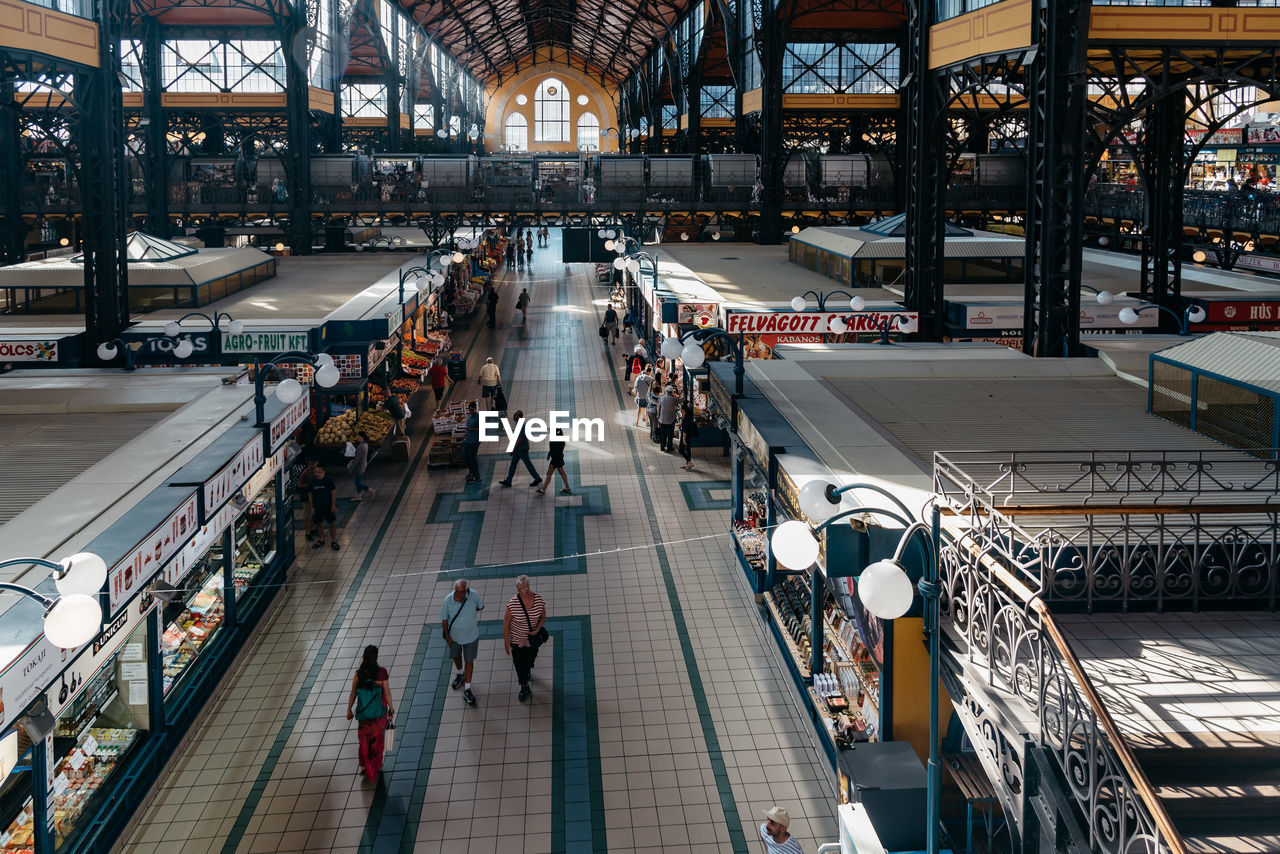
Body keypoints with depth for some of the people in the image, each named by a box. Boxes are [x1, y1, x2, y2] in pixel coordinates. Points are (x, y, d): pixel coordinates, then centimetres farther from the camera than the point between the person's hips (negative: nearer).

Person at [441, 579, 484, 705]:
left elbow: (480, 607, -1)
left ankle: (467, 690, 15)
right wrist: (447, 636, -5)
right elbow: (444, 619, -10)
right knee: (456, 656, 25)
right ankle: (460, 674, 55)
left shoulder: (474, 596, -25)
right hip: (454, 636, 2)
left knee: (469, 661, 5)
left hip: (471, 636, -1)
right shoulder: (448, 600, -24)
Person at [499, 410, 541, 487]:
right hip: (519, 448, 10)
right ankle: (508, 481, 10)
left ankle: (537, 478, 14)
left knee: (528, 463, 2)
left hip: (522, 449, -10)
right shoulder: (519, 423, 9)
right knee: (513, 463, 8)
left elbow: (520, 438, -25)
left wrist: (514, 449, -23)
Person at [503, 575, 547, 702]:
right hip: (517, 640, -3)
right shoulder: (513, 604, -27)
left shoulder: (538, 600, -19)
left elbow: (543, 617, -1)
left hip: (533, 638, 3)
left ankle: (527, 672, 61)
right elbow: (506, 624, -15)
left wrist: (538, 628, -19)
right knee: (519, 664, 10)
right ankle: (524, 688, 34)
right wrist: (507, 643, -11)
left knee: (530, 659, 27)